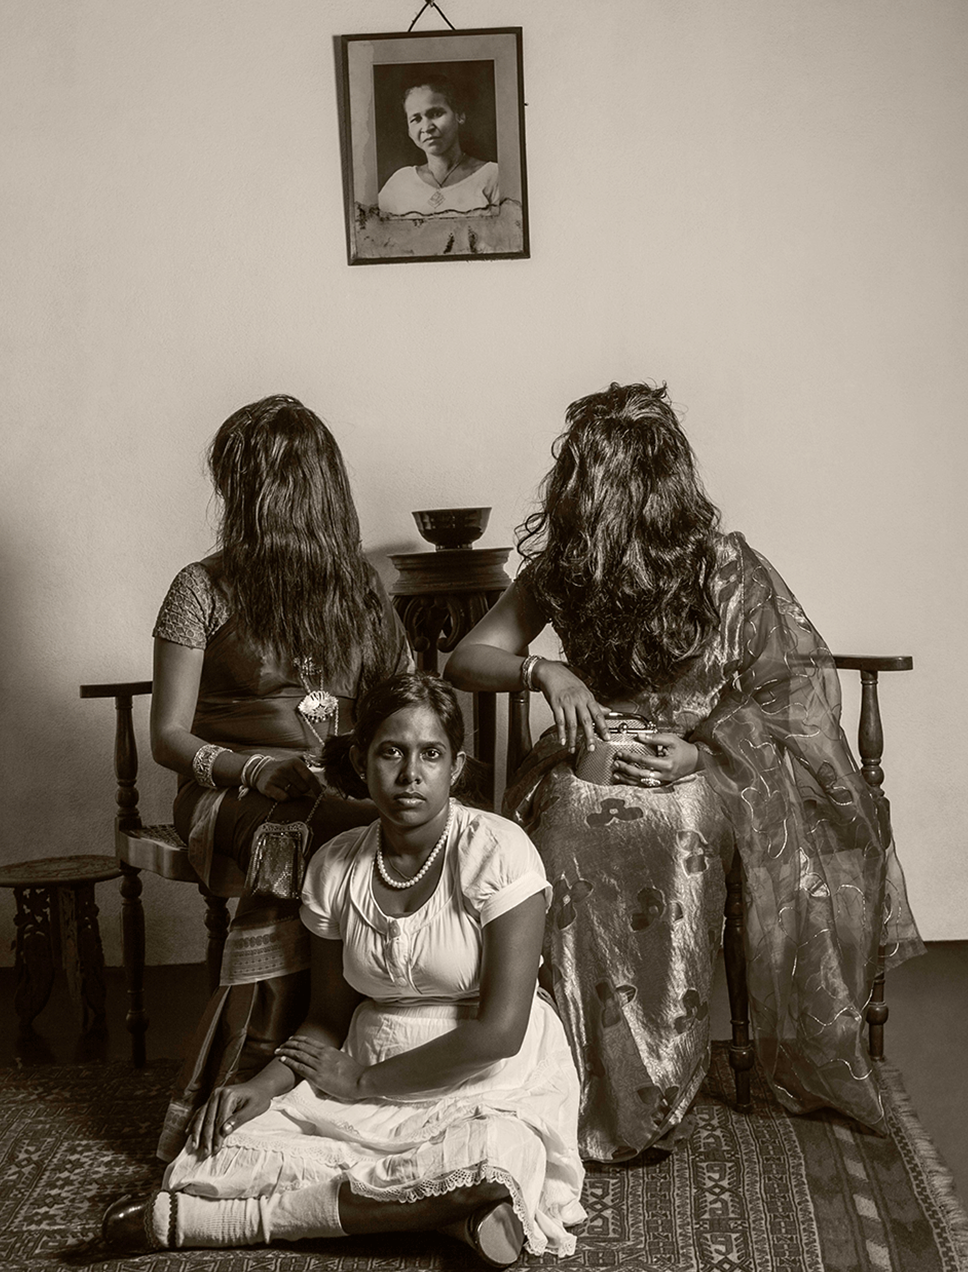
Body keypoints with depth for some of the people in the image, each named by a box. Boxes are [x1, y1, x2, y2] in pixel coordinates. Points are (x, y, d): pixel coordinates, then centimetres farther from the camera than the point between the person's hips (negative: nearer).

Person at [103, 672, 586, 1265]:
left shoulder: (496, 850, -14)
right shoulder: (335, 867, 2)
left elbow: (500, 1030, -17)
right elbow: (331, 1017, 10)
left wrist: (363, 1081, -10)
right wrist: (268, 1082, -11)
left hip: (491, 1087, -4)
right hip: (367, 1076, 4)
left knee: (497, 1162, -40)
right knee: (225, 1139, -20)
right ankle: (452, 1209, -16)